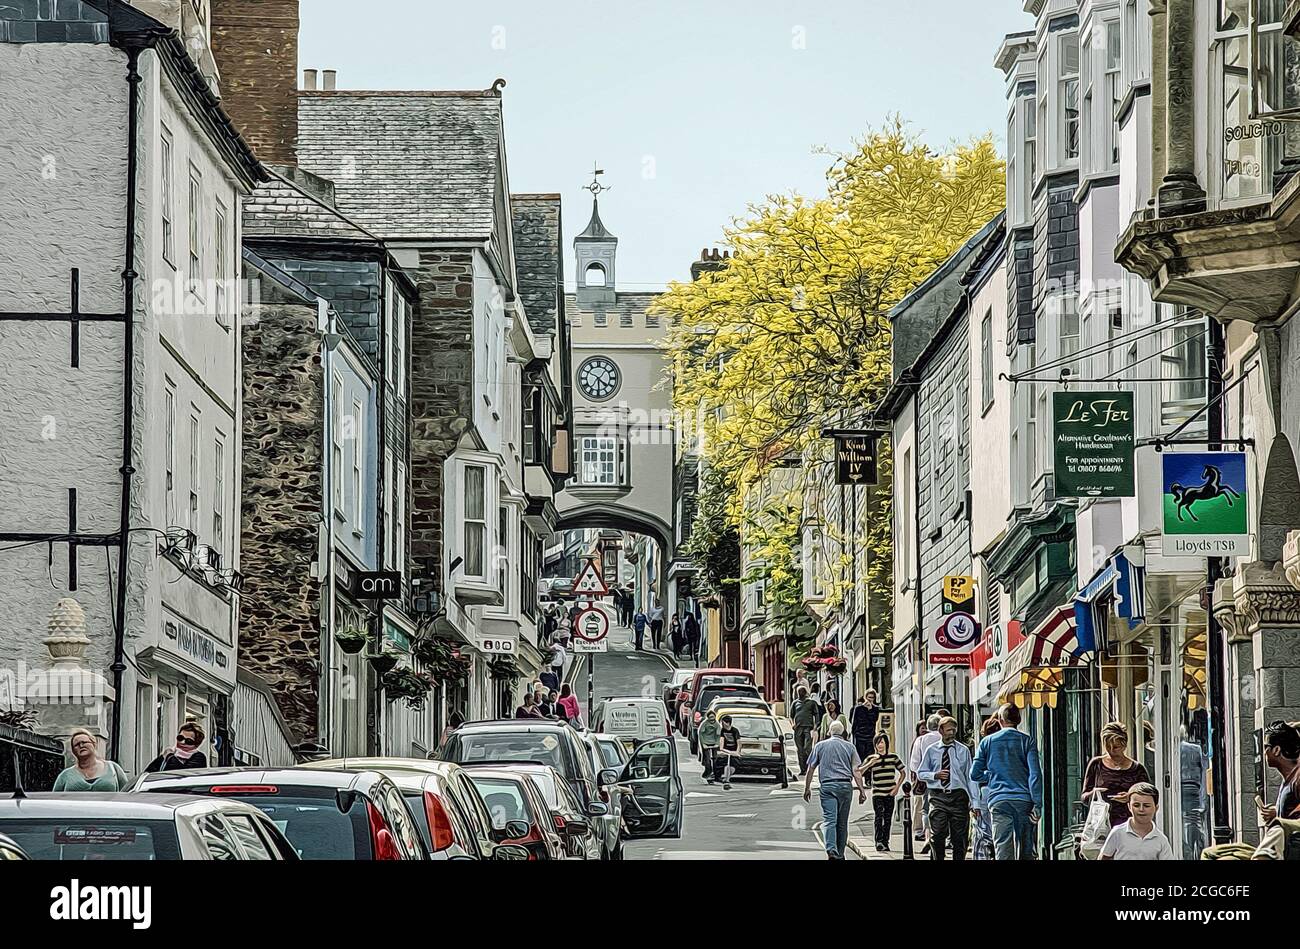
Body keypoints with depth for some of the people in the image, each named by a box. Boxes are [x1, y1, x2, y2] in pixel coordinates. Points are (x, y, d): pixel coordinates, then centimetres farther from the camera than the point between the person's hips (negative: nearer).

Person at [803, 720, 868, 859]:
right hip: (845, 786, 1)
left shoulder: (820, 746, 9)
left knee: (829, 820, -10)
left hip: (827, 786, -1)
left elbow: (811, 769, 8)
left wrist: (807, 788, 15)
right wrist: (862, 790, 1)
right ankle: (840, 854, 15)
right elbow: (856, 771, 2)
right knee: (842, 823, 10)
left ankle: (831, 849, -31)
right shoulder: (850, 746, 9)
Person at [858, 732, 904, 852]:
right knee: (879, 817, -16)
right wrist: (870, 764, -17)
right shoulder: (871, 758, 3)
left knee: (888, 819, 6)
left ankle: (885, 842, 14)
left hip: (890, 793, 2)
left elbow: (902, 773, 14)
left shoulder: (893, 757, 6)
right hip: (877, 793, -2)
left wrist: (897, 787, 3)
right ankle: (878, 842, -21)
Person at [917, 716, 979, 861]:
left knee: (960, 837, 4)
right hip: (938, 796, 0)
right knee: (938, 834, -10)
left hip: (958, 796, 1)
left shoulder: (964, 751, 5)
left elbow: (970, 777, 4)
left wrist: (975, 802, -2)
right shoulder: (931, 750, 6)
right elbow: (920, 773, 13)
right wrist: (935, 775, -8)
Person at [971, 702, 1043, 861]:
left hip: (999, 801, 0)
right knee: (1025, 852, 8)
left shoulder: (987, 742, 7)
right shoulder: (1026, 741, 4)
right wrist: (1037, 804, -5)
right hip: (1024, 800, 0)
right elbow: (1035, 774, -4)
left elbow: (975, 774, 9)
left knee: (1003, 850, -6)